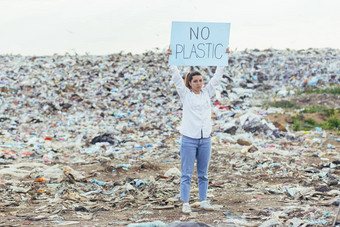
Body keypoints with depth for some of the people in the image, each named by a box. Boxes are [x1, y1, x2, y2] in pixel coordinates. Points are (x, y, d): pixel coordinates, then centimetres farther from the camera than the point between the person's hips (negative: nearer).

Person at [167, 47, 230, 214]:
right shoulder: (185, 94, 1)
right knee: (186, 174, -2)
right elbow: (176, 76, -6)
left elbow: (217, 77, 10)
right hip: (189, 139, -4)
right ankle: (185, 203, 0)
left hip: (205, 139, 4)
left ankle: (203, 201, 19)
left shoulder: (207, 93, 10)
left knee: (203, 174, 11)